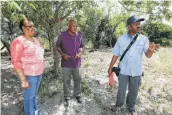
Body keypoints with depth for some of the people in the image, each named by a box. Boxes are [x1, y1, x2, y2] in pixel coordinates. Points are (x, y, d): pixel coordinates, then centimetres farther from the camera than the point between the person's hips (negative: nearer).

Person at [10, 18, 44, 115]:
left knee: (35, 92, 23)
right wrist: (23, 80, -22)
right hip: (28, 74, -8)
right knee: (29, 96, 7)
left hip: (38, 72, 8)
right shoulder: (18, 42, -20)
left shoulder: (35, 40, 6)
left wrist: (40, 70, 19)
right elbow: (16, 62, -21)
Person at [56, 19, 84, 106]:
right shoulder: (62, 35, -10)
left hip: (77, 62, 3)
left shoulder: (79, 35, -3)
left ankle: (77, 95, 36)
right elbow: (57, 46, 1)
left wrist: (80, 53, -11)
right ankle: (67, 97, 28)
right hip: (66, 63, -2)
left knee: (77, 79, 15)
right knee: (66, 81, 9)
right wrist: (63, 54, -16)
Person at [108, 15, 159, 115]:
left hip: (136, 72, 1)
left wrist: (150, 50, -40)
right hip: (123, 71, 0)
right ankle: (119, 104, 41)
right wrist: (110, 68, 0)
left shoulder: (144, 39, -8)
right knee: (121, 90, 15)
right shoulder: (121, 39, -8)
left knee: (134, 91, 17)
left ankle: (131, 107, 42)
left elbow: (148, 55, -16)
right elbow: (115, 55, -3)